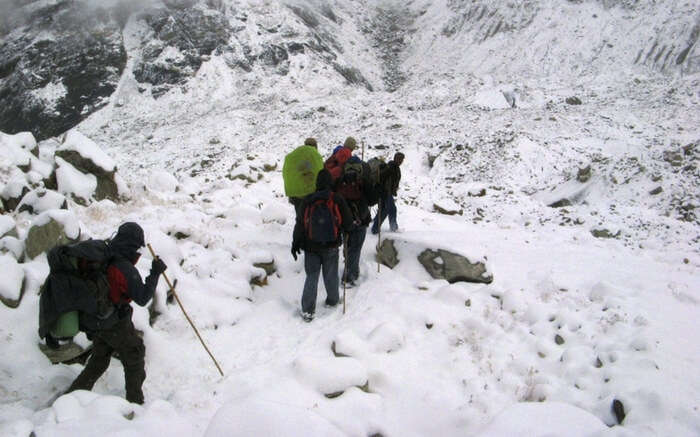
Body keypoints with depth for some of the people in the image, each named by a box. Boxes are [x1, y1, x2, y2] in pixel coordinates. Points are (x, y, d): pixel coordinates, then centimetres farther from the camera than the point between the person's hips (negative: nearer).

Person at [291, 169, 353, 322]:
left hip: (310, 247, 1)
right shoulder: (337, 200, -9)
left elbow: (300, 224, -2)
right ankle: (332, 300, 35)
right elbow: (348, 223, -3)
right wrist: (346, 230, 20)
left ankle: (307, 310, 5)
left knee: (311, 277, 7)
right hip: (331, 246, -1)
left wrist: (295, 243, 7)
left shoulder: (307, 201, -5)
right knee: (330, 275, 17)